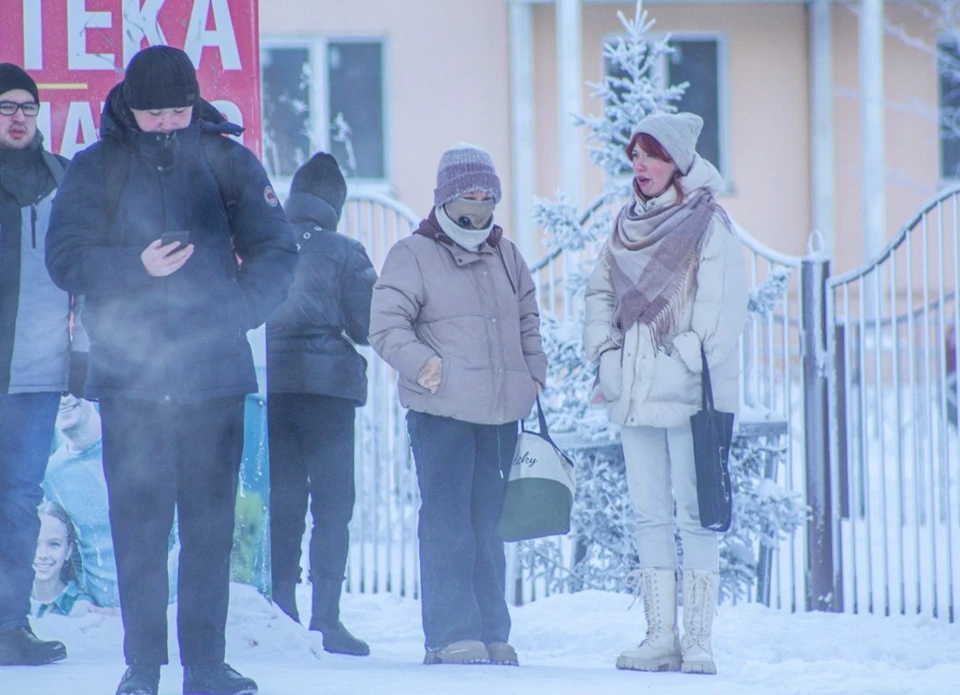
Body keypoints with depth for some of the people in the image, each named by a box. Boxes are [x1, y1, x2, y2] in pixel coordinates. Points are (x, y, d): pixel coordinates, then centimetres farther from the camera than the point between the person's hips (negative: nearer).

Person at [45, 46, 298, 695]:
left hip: (215, 373, 1)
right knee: (138, 525, -2)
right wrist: (137, 267, -16)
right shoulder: (95, 169, 6)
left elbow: (276, 253, 7)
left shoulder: (228, 161, 7)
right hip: (130, 374, -1)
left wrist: (235, 308, -10)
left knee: (212, 524, 1)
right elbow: (65, 257, 0)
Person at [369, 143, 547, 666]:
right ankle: (452, 634, -7)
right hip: (441, 411, -6)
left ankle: (490, 632, 16)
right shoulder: (413, 255, -3)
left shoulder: (505, 256, 15)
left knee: (488, 523, 11)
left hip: (501, 414, 6)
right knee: (447, 522, -8)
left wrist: (534, 371, 13)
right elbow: (386, 325, -8)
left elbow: (527, 317, 27)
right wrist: (421, 362, -24)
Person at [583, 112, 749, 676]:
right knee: (650, 516, 7)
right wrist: (603, 345, 5)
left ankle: (699, 641, -5)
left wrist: (719, 399, -14)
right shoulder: (627, 226, 14)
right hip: (634, 393, 6)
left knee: (695, 514, -6)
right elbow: (601, 293, 24)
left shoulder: (709, 226, -5)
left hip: (686, 395, -6)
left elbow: (722, 316, -9)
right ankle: (661, 638, 10)